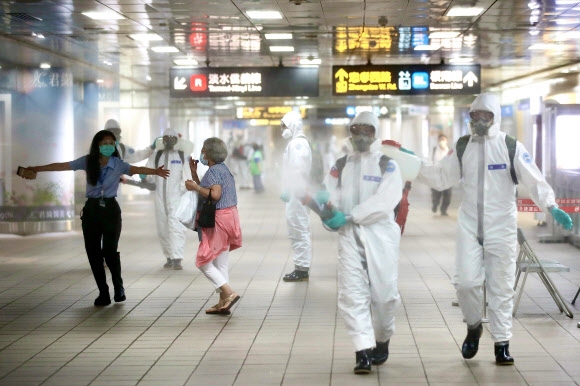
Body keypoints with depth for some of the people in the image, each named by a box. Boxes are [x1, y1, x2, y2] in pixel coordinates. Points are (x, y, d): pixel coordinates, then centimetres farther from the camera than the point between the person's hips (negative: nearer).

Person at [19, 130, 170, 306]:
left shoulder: (118, 164, -6)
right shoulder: (87, 161, -2)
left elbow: (136, 169, -18)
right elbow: (62, 166, 0)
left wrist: (155, 171, -37)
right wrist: (36, 169, -2)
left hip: (110, 209, -2)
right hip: (91, 209, 2)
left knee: (110, 250, -10)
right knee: (93, 252, 1)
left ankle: (118, 287, 15)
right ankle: (103, 293, 11)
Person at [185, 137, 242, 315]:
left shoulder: (214, 171, -13)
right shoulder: (222, 169, 17)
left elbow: (215, 194, -26)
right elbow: (205, 191, 21)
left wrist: (195, 187, -17)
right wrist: (194, 174, 18)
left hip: (219, 219, -10)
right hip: (228, 216, 10)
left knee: (203, 261, -5)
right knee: (221, 263, 12)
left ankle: (229, 293, -12)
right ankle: (223, 303, 13)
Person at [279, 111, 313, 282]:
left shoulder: (297, 144, -13)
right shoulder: (297, 143, 18)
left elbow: (297, 170, -21)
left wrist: (288, 191, -20)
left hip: (296, 194, -11)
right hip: (296, 194, 11)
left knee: (299, 231, -7)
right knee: (298, 231, 13)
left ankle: (302, 269, -4)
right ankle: (301, 267, 18)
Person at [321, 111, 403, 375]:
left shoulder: (387, 165, 3)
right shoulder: (340, 166, 14)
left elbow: (384, 201, -12)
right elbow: (330, 194, 3)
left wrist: (348, 215, -19)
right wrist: (327, 209, -22)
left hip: (380, 234, -2)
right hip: (349, 236, 2)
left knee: (384, 293, 3)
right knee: (352, 293, -9)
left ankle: (382, 341, 27)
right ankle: (363, 352, -11)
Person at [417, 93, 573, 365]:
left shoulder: (510, 146, -6)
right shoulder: (463, 147, 6)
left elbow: (534, 180, -9)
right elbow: (442, 178, 10)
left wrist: (551, 207, -22)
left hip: (502, 227, -2)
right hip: (470, 226, 2)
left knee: (501, 287, 4)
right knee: (465, 281, -7)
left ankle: (501, 343, 14)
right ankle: (473, 326, 21)